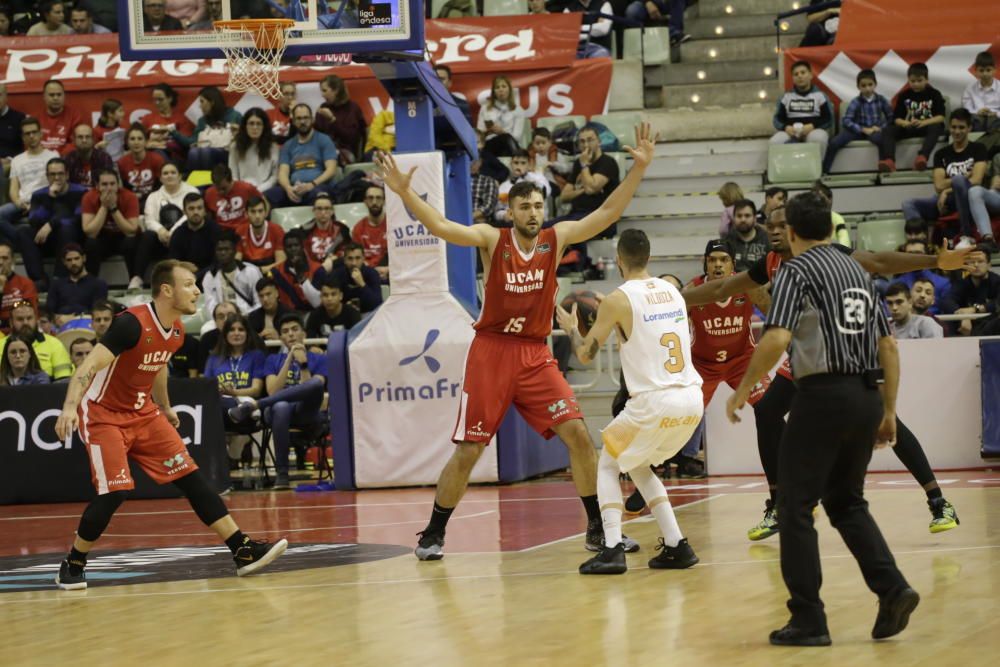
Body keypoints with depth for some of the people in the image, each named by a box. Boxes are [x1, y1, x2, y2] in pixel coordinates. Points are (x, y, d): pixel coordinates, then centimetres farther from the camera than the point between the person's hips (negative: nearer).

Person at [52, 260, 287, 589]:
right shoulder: (132, 323, -25)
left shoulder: (177, 331, 0)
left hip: (143, 413, 8)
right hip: (103, 414, -7)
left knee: (192, 478, 1)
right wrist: (70, 407, -45)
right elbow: (88, 367, -31)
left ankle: (243, 551, 2)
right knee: (115, 491, -19)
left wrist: (166, 408, 33)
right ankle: (71, 566, 0)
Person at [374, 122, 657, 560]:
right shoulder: (492, 240, -4)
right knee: (468, 451, -1)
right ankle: (433, 535, 14)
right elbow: (440, 227, -17)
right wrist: (404, 193, -31)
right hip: (491, 351, -3)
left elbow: (606, 214, -3)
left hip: (536, 355, 3)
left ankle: (597, 527, 3)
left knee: (577, 433, -9)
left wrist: (638, 171, -13)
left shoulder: (556, 239, 3)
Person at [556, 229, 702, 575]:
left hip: (654, 402, -6)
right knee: (638, 465, 26)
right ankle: (676, 546, 15)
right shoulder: (672, 290, 13)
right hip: (691, 398, 6)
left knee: (608, 465, 14)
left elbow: (585, 354, 1)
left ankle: (612, 549, -4)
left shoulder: (617, 300, -6)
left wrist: (571, 328, 23)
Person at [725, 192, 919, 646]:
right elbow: (888, 345, 15)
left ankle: (808, 620, 0)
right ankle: (892, 589, 2)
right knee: (846, 502, 20)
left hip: (823, 395, -7)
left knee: (796, 508, 2)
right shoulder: (857, 271, 15)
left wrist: (743, 390, -8)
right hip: (867, 396, 7)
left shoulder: (797, 271, -5)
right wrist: (888, 411, 20)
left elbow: (777, 339, -18)